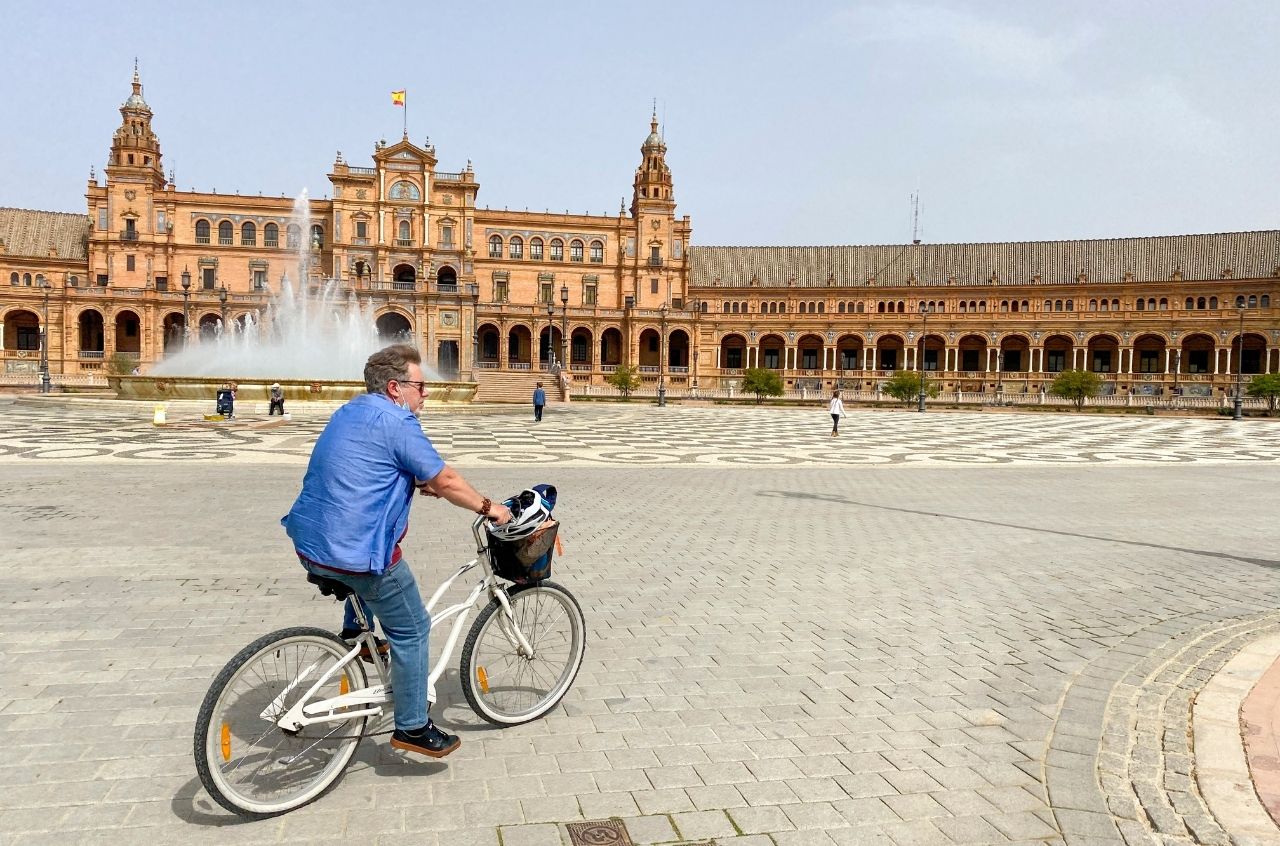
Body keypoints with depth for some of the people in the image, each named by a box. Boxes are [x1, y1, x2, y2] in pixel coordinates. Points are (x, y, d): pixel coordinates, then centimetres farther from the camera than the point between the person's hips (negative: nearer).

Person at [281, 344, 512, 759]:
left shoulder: (349, 412, 15)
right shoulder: (396, 421, -13)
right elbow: (445, 480, -11)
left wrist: (419, 483, 29)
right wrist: (488, 507, 2)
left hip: (309, 542, 9)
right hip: (356, 553, -9)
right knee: (411, 630, 6)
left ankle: (354, 632, 35)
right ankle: (413, 728, 14)